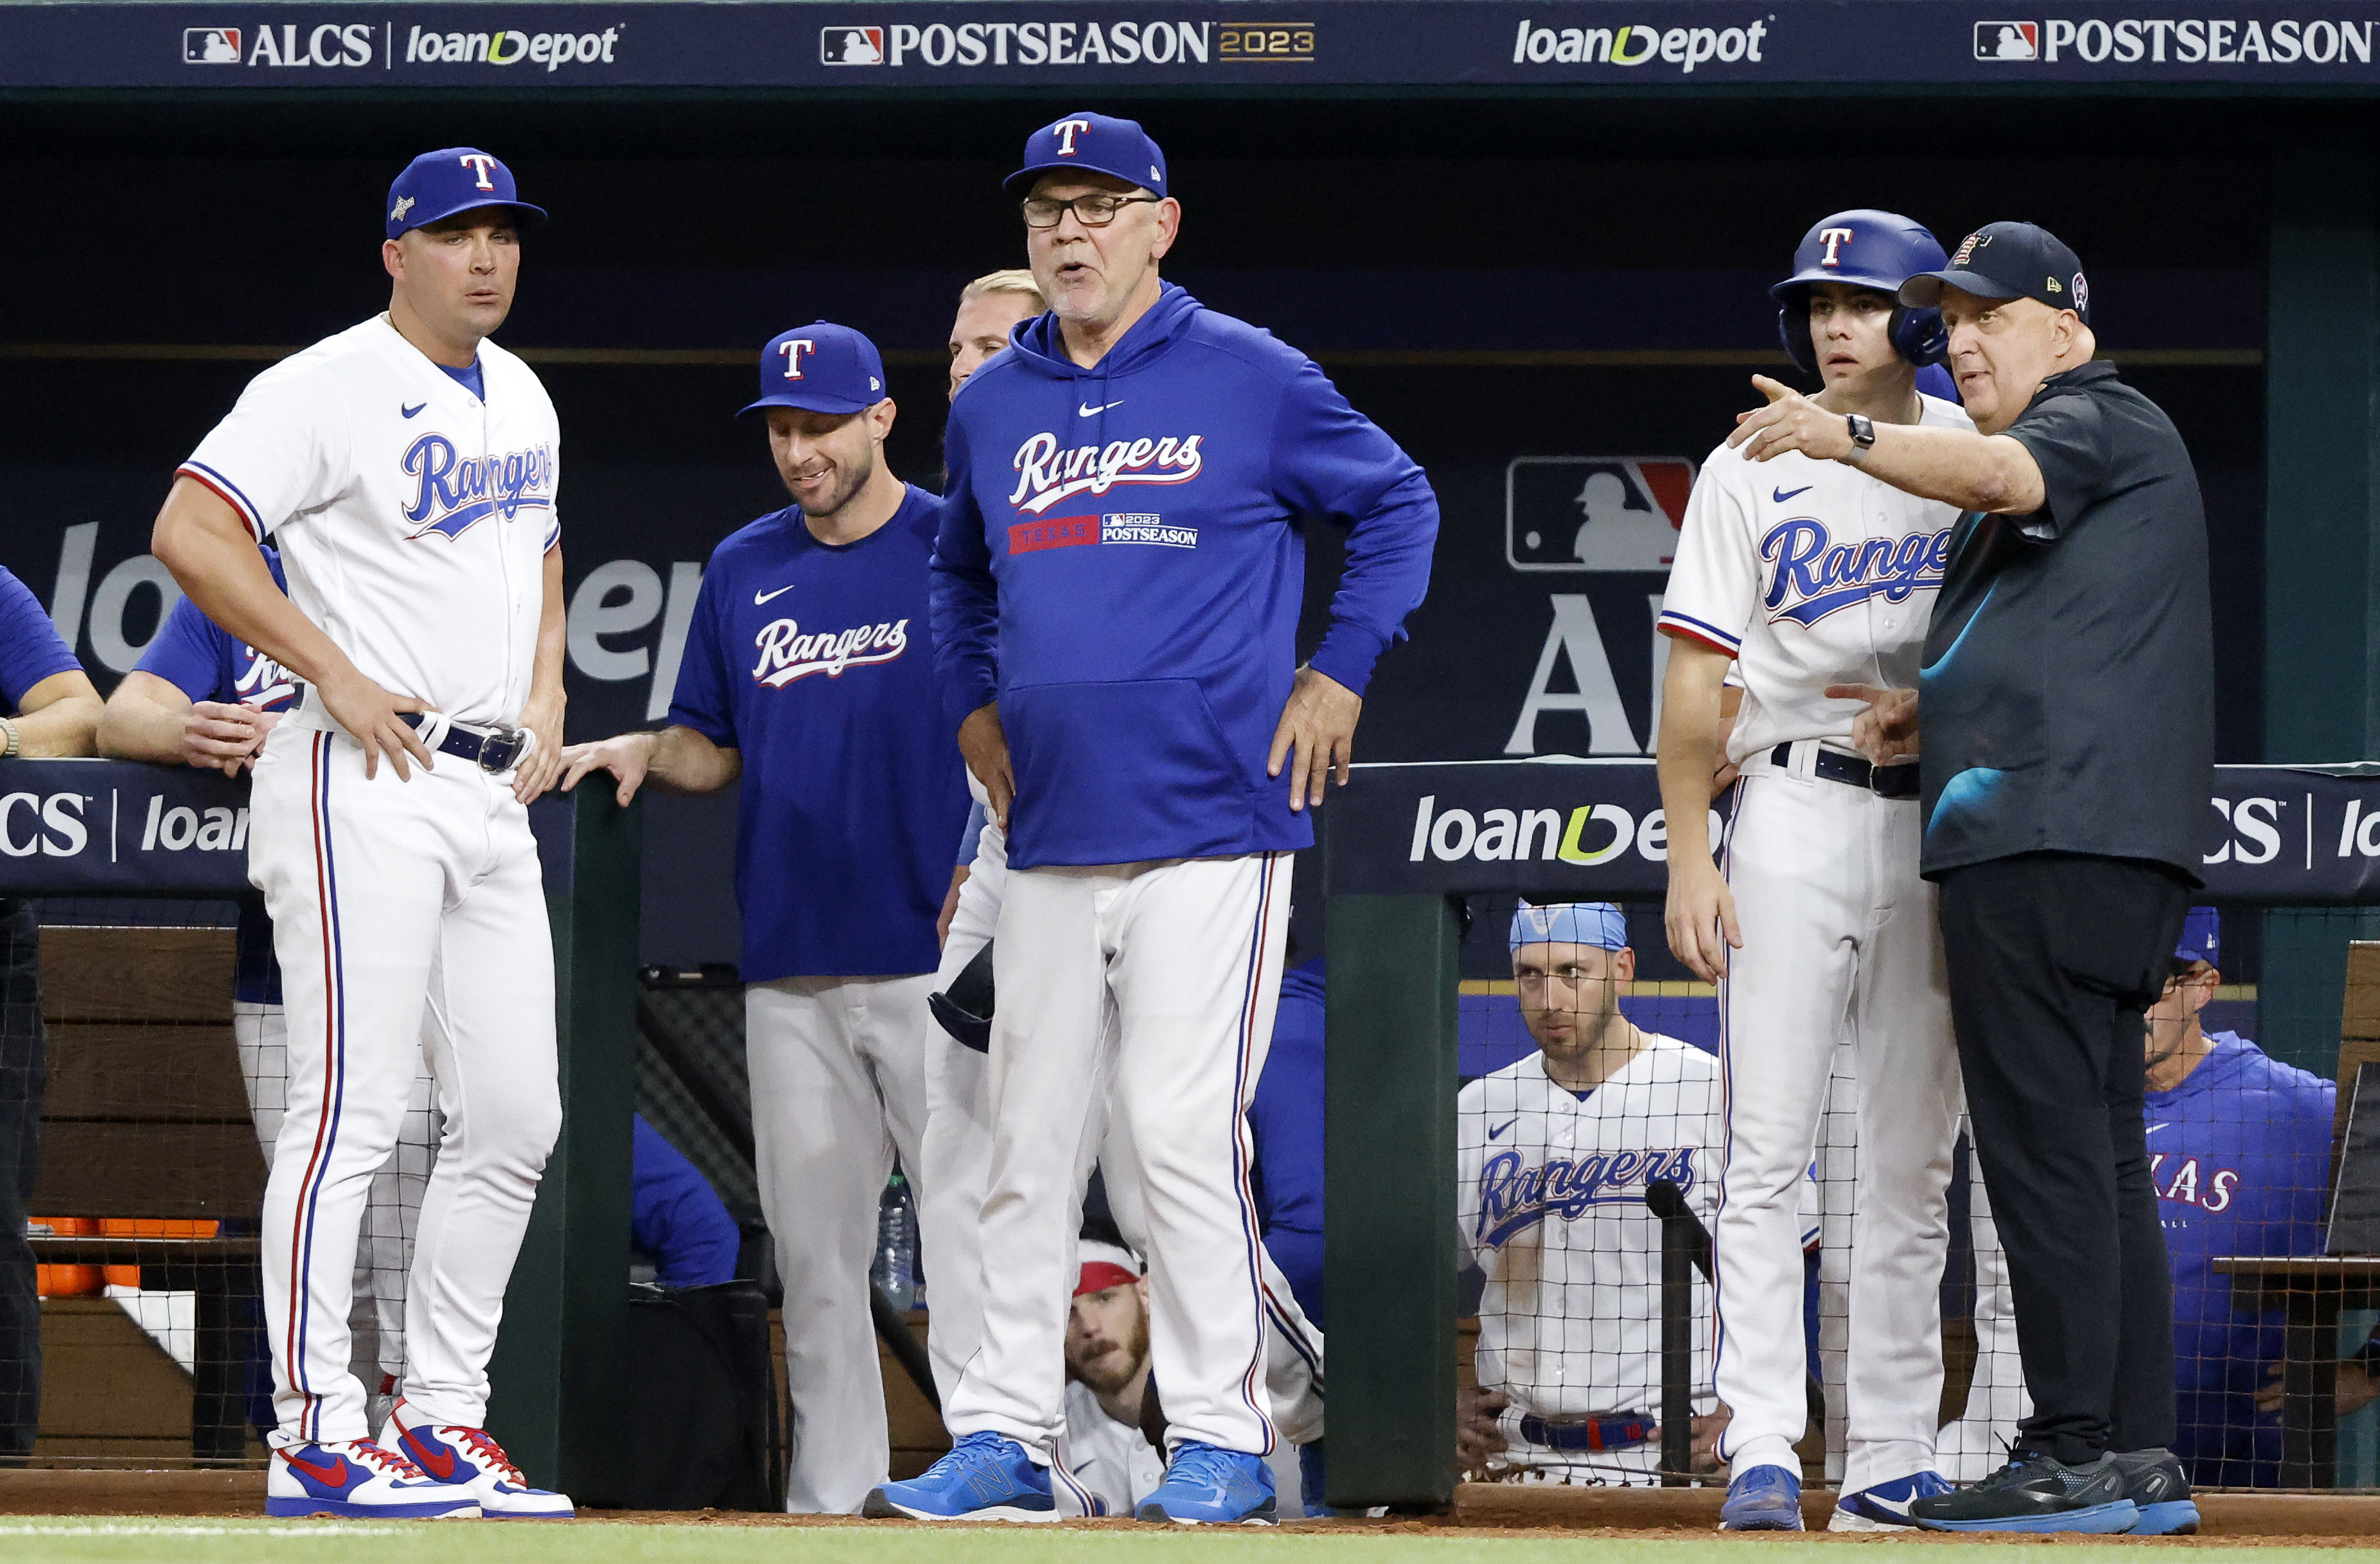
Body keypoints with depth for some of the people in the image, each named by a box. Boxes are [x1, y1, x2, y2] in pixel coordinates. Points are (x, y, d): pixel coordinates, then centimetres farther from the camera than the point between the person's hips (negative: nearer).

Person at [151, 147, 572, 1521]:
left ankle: (442, 1420, 15)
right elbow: (189, 531, -17)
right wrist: (335, 672, -19)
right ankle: (318, 1434, -10)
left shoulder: (521, 398, 17)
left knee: (516, 1118, 7)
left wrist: (546, 697, 14)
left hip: (494, 791, 9)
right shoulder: (329, 389, -9)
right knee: (354, 1110, -11)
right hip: (365, 789, -9)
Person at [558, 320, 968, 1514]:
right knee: (812, 1248, 6)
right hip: (792, 965, 5)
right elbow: (716, 747, 21)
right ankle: (829, 1497, 11)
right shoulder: (745, 570, 14)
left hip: (935, 959, -5)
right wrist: (646, 753, -1)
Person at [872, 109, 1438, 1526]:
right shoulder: (993, 404, 14)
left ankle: (1225, 1438, -3)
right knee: (1029, 1143, 6)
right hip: (1053, 835, 5)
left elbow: (1399, 506, 7)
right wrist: (973, 704, 17)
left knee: (1185, 1132, -10)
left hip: (1210, 829, -5)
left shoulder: (1250, 379, -1)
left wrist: (1337, 675, 1)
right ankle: (1006, 1437, 10)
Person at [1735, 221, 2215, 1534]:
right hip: (2093, 851, 11)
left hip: (2057, 836, -11)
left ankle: (2074, 1454, -14)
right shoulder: (2050, 468, 28)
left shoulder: (2102, 421, -3)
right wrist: (1920, 712, 12)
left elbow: (2006, 472, -27)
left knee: (2044, 1138, -12)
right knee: (2097, 1143, 10)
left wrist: (1849, 438, -40)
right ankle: (2139, 1455, 11)